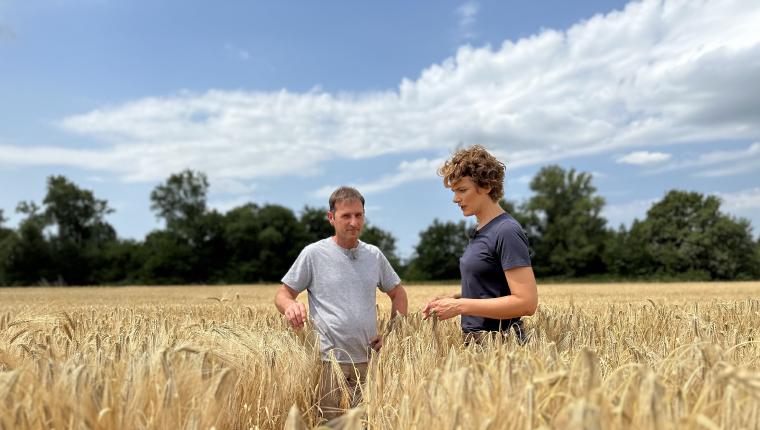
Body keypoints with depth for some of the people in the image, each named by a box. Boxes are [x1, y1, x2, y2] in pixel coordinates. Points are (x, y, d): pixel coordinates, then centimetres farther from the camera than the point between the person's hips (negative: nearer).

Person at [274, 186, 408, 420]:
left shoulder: (374, 254, 7)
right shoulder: (314, 253, -4)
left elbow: (398, 292, 19)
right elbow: (283, 294, 1)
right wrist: (290, 306, -23)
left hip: (370, 360, 4)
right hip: (330, 362, -4)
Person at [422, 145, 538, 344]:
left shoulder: (507, 232, -17)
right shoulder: (480, 231, 10)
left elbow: (526, 302, -21)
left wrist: (460, 306, -21)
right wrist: (453, 298, 2)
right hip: (475, 340, 8)